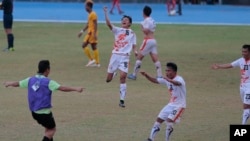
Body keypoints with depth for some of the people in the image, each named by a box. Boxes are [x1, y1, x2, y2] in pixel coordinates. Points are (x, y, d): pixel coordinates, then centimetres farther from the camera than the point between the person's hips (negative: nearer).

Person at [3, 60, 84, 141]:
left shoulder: (31, 80, 2)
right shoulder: (48, 82, -15)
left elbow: (17, 84, 15)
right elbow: (62, 88, -25)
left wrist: (9, 84, 36)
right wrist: (75, 89, -24)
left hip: (34, 112, 7)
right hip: (44, 112, -7)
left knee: (48, 128, 23)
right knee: (52, 130, 8)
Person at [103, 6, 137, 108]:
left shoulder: (132, 33, 8)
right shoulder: (117, 30, 6)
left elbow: (133, 45, 7)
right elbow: (108, 24, -8)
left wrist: (135, 51, -15)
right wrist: (105, 13, -20)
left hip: (125, 57, -1)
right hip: (115, 55, 1)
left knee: (123, 77, -13)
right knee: (108, 79, 4)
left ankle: (122, 100, -8)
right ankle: (113, 73, 44)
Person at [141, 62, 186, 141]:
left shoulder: (179, 79, -21)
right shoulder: (166, 79, 4)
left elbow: (177, 83, -45)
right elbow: (155, 80, 8)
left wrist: (168, 80, -67)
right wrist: (146, 75, -12)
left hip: (179, 106, -8)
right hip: (171, 105, 8)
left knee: (169, 121, -22)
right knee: (158, 120, 4)